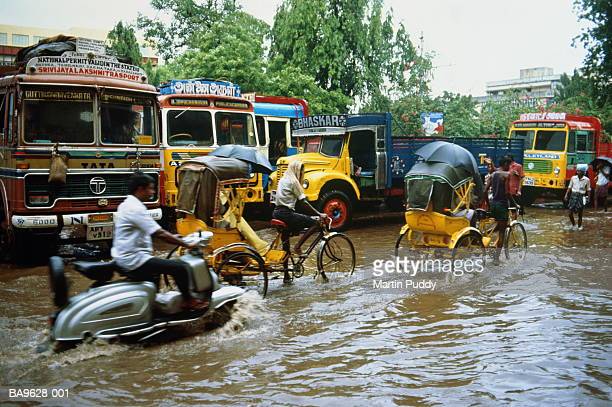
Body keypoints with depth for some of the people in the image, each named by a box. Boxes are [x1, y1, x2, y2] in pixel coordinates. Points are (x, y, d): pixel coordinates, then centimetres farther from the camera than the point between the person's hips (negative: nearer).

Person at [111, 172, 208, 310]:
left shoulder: (127, 205, 12)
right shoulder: (136, 208, -19)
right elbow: (160, 233, -23)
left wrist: (173, 238, 18)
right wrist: (187, 245, -16)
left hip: (124, 258, 11)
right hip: (134, 260, -11)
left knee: (156, 269, 36)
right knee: (180, 267, -10)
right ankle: (188, 301, 7)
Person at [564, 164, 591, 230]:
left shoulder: (587, 180, -4)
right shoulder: (573, 178, 0)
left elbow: (588, 190, 4)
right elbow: (569, 188, 6)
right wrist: (566, 195, -1)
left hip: (581, 197, -1)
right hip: (573, 196, 2)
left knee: (580, 214, 5)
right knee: (570, 213, -1)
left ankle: (579, 226, 23)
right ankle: (573, 225, 23)